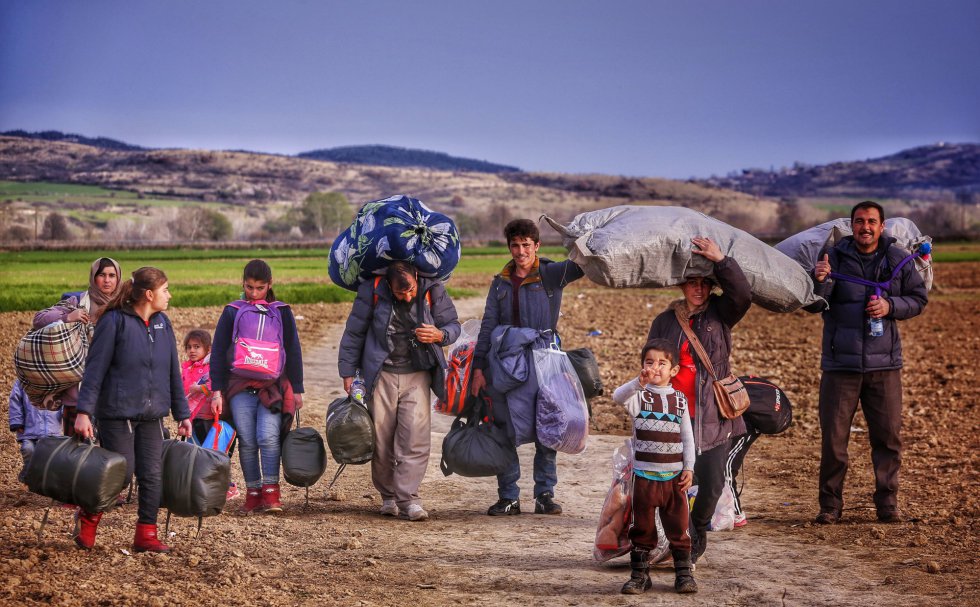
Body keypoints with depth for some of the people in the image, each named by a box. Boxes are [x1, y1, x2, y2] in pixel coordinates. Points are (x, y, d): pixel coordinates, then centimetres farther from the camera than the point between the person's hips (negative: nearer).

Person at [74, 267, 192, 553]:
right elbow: (95, 369, -11)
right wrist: (84, 412, -16)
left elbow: (173, 371, 13)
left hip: (152, 415, 6)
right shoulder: (114, 321, -10)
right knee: (121, 474, -3)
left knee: (153, 475, 1)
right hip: (118, 413, -6)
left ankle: (146, 535, 10)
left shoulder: (162, 323, 9)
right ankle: (88, 518, 22)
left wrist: (182, 414, 13)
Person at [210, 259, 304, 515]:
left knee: (268, 437, -17)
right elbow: (218, 352, 8)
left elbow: (294, 351, 14)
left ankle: (271, 492, -12)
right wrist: (217, 390, 1)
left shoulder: (282, 313, 12)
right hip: (240, 388, 1)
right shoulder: (232, 312, 10)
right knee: (247, 441, -2)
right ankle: (253, 493, 6)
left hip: (273, 387, -1)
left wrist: (297, 389, 10)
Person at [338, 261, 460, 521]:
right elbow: (354, 333, 3)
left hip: (417, 375, 0)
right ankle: (388, 496, 17)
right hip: (381, 375, 0)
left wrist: (439, 335, -16)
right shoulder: (372, 291, -8)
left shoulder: (433, 291, -5)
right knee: (381, 439, 2)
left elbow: (453, 325, 7)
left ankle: (408, 497, -12)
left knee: (415, 436, -13)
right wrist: (348, 372, 4)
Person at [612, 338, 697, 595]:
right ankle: (640, 574, 13)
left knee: (679, 528, 6)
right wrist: (639, 382, -43)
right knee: (642, 528, 6)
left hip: (674, 476, 2)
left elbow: (687, 437, 8)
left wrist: (689, 468, 1)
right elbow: (618, 397, -26)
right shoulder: (639, 395, -3)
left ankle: (683, 573, 15)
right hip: (645, 475, -2)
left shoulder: (679, 399, 6)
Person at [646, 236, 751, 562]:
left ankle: (697, 531, 26)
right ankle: (687, 546, 6)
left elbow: (742, 295, -14)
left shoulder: (720, 313, 7)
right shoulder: (664, 321, 8)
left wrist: (720, 260, -19)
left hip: (714, 416, 0)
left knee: (711, 483, 0)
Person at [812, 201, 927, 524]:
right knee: (833, 436, 1)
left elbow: (919, 298, 9)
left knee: (888, 435, 5)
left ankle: (887, 502, 16)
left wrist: (890, 306, -10)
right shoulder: (835, 257, -3)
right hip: (840, 362, -1)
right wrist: (820, 281, -36)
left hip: (883, 363, 2)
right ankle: (830, 504, 11)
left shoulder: (898, 259, 4)